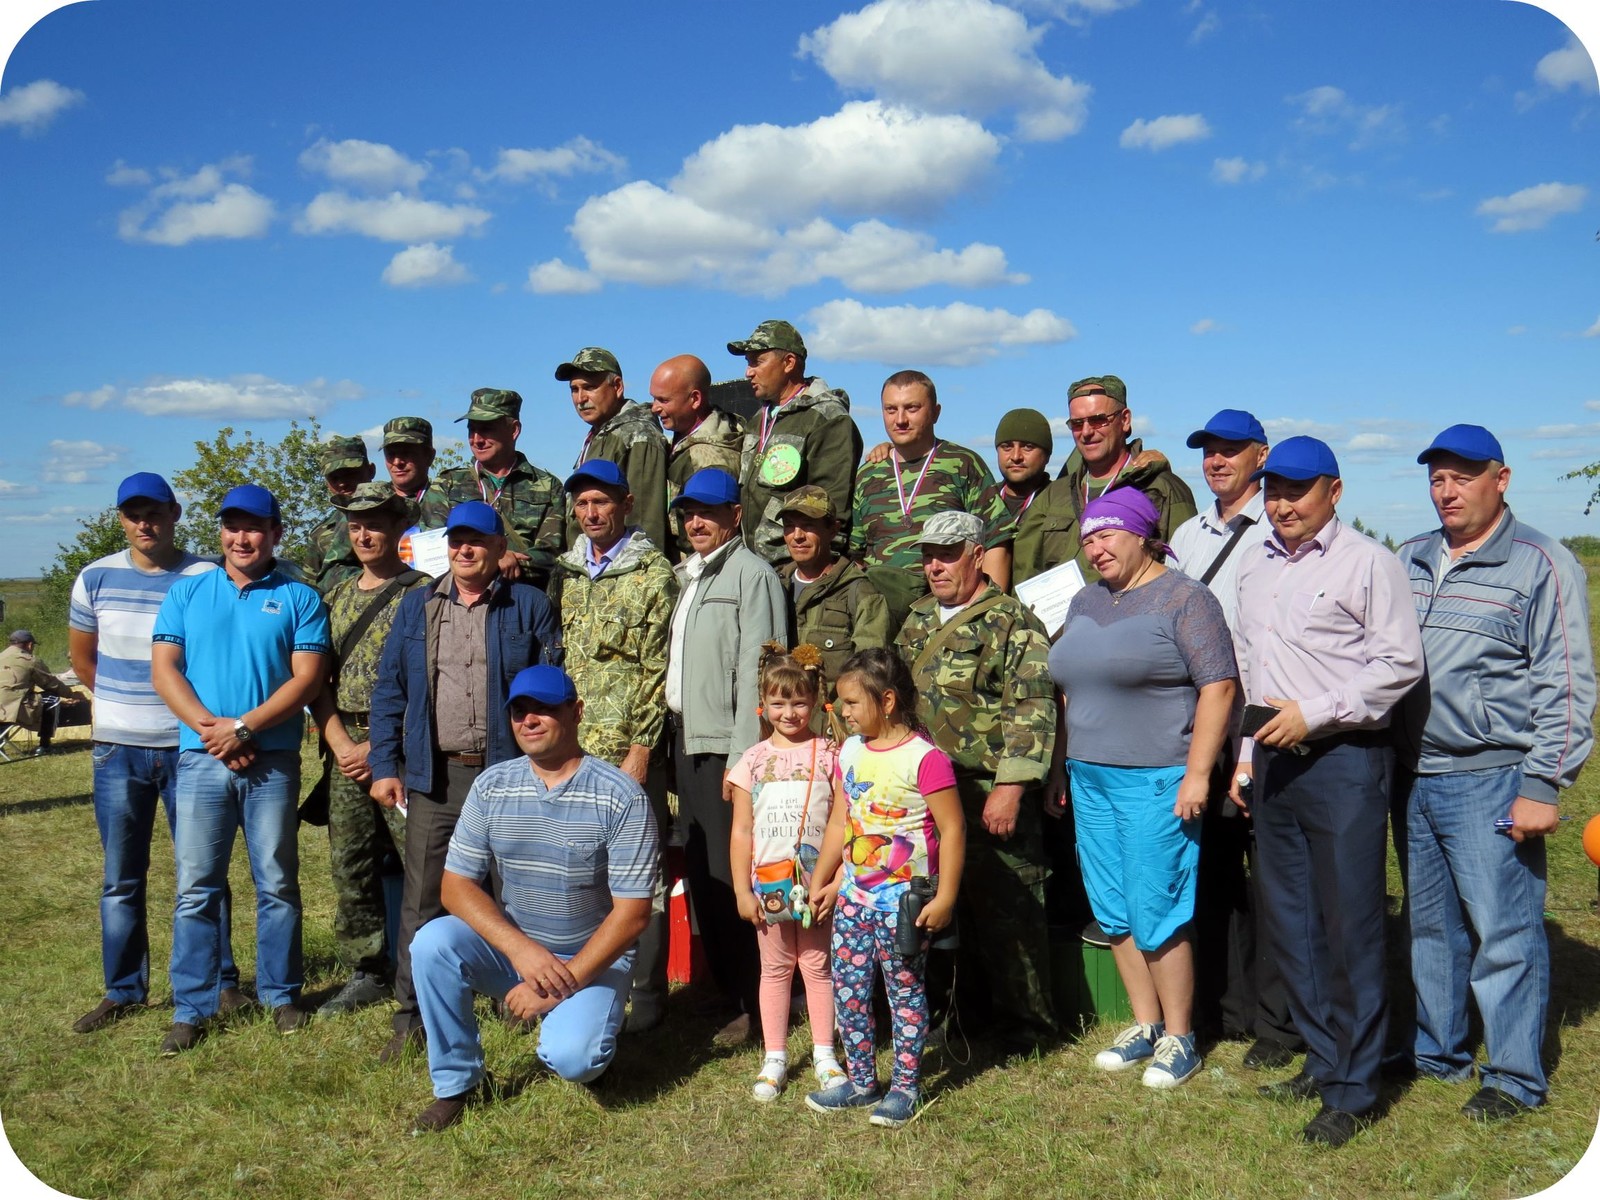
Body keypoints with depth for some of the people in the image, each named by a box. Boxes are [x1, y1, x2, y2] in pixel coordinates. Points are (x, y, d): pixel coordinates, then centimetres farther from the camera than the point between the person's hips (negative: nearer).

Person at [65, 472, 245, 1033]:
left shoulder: (208, 578, -6)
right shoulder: (96, 578, 4)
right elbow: (81, 655, 17)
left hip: (190, 747, -3)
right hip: (117, 749, 3)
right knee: (121, 879, 10)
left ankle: (221, 982, 17)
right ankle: (124, 991, 22)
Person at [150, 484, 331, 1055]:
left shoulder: (299, 598, 4)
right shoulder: (186, 592, 11)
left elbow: (307, 678, -4)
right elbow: (164, 669, 4)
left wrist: (243, 727, -13)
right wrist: (210, 728, -10)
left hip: (273, 761, -1)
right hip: (200, 759, 2)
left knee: (277, 884, 6)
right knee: (196, 888, 4)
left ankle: (282, 995, 19)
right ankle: (191, 1009, 13)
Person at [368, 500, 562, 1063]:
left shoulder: (529, 606, 2)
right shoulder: (417, 606, 11)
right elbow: (389, 690, 11)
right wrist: (384, 765, 3)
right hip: (433, 775, 2)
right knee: (421, 901, 4)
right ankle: (411, 1018, 15)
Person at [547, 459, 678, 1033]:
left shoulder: (653, 573, -3)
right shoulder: (564, 571, 13)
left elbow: (656, 669, -7)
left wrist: (640, 749, -12)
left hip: (629, 749, -5)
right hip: (573, 748, 5)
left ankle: (646, 991, 14)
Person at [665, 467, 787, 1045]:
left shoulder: (751, 573, -7)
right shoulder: (685, 577, 18)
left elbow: (756, 670, -14)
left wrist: (742, 756, -19)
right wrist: (674, 738, 11)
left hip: (726, 747, -8)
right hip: (686, 743, 8)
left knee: (733, 877, -4)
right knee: (700, 875, 11)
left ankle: (755, 1004, 7)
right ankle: (724, 992, 23)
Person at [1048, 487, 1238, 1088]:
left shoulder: (1184, 598, -6)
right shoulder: (1085, 602, 15)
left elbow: (1219, 686, -12)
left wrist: (1197, 773, -17)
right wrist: (1065, 768, 17)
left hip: (1157, 781, -7)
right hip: (1090, 780, 7)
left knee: (1155, 915, -3)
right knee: (1114, 914, 11)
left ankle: (1179, 1038, 13)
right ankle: (1144, 1025, 25)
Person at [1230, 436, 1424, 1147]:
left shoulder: (1367, 562, -6)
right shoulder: (1256, 568, 15)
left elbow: (1401, 663, -12)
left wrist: (1314, 712, -16)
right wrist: (1245, 757, 17)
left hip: (1344, 762, -7)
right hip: (1274, 763, 7)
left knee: (1349, 927, -1)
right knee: (1289, 921, 13)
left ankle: (1353, 1090, 10)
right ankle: (1322, 1061, 28)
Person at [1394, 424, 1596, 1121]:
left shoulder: (1541, 565, -4)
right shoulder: (1408, 562, 12)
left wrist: (1543, 785, -13)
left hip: (1491, 782, -6)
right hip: (1413, 778, 6)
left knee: (1504, 931, 0)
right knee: (1430, 926, 15)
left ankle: (1515, 1078, 15)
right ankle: (1437, 1051, 30)